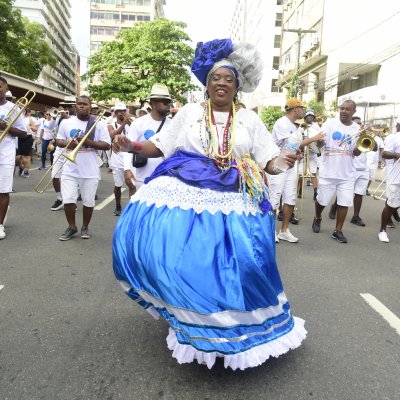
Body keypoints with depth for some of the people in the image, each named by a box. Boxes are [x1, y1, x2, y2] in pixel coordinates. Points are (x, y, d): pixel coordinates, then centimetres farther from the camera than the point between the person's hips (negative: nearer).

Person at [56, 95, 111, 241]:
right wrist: (67, 143, -10)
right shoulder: (66, 122, 6)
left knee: (88, 202, 6)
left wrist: (88, 142, -18)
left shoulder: (99, 124, -2)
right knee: (68, 201, -2)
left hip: (90, 170, -2)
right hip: (70, 169, 2)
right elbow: (58, 141, 12)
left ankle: (85, 227, 27)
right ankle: (71, 227, 20)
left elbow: (107, 145, -6)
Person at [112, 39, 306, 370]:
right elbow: (160, 146, 9)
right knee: (152, 237, -14)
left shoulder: (249, 119, 11)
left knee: (235, 262, -10)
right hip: (187, 194, 1)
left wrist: (284, 162, -15)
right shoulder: (189, 113, 10)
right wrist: (134, 147, -8)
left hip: (233, 202, 0)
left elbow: (268, 160, 6)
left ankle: (233, 327, 17)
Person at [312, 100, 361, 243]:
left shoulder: (357, 129, 4)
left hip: (347, 173, 2)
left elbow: (356, 153, 4)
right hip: (328, 171, -2)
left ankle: (338, 231, 13)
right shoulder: (330, 123, -4)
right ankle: (317, 218, 39)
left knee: (344, 202, 1)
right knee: (322, 200, 10)